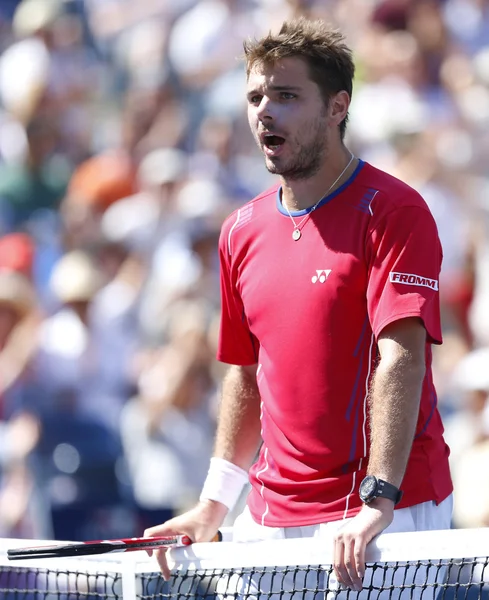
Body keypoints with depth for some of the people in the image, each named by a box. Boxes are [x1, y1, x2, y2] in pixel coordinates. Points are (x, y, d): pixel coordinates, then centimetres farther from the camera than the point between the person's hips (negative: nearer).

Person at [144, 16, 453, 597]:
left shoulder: (393, 211, -9)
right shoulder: (242, 231, 13)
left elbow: (400, 358, -18)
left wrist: (378, 502, -26)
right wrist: (213, 506, 14)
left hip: (385, 516, -6)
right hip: (271, 519, 6)